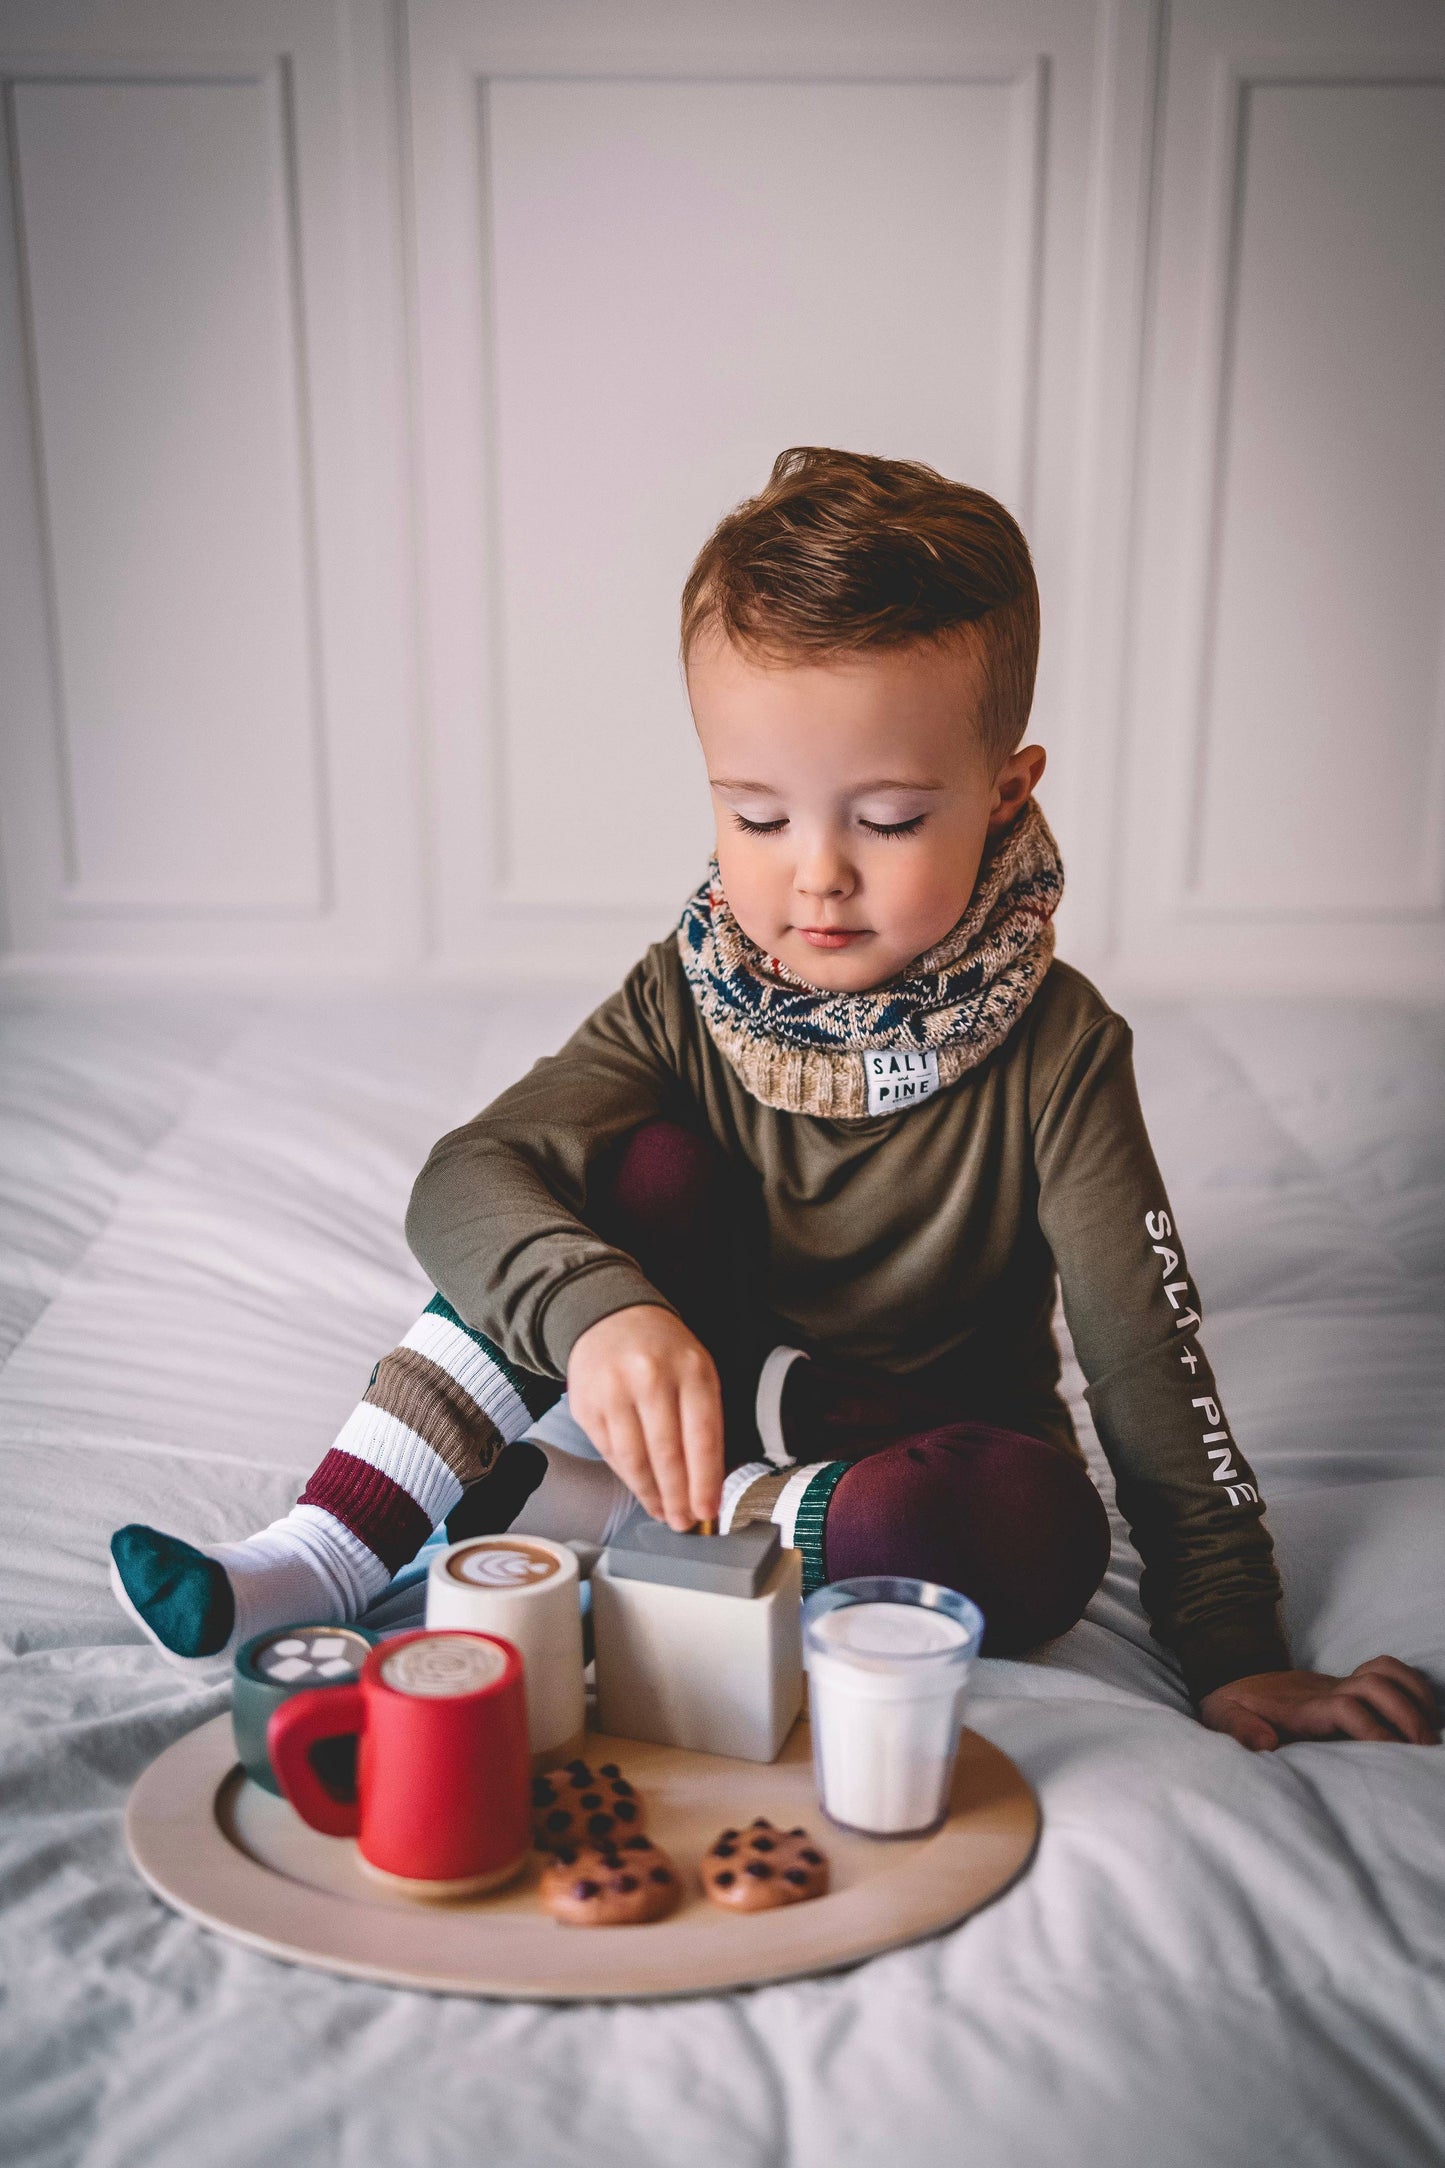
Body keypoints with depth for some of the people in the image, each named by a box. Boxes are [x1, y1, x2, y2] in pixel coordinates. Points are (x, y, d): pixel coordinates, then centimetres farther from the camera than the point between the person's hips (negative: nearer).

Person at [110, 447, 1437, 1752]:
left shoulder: (1052, 1051, -20)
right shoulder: (692, 998, -13)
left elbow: (1146, 1358, -18)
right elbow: (464, 1183, -22)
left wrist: (1237, 1655, -17)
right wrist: (601, 1309, -44)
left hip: (918, 1441, -1)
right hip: (709, 1392, 2)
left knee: (1040, 1530, -34)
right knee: (655, 1170, -23)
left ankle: (564, 1510, -21)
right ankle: (322, 1561, -24)